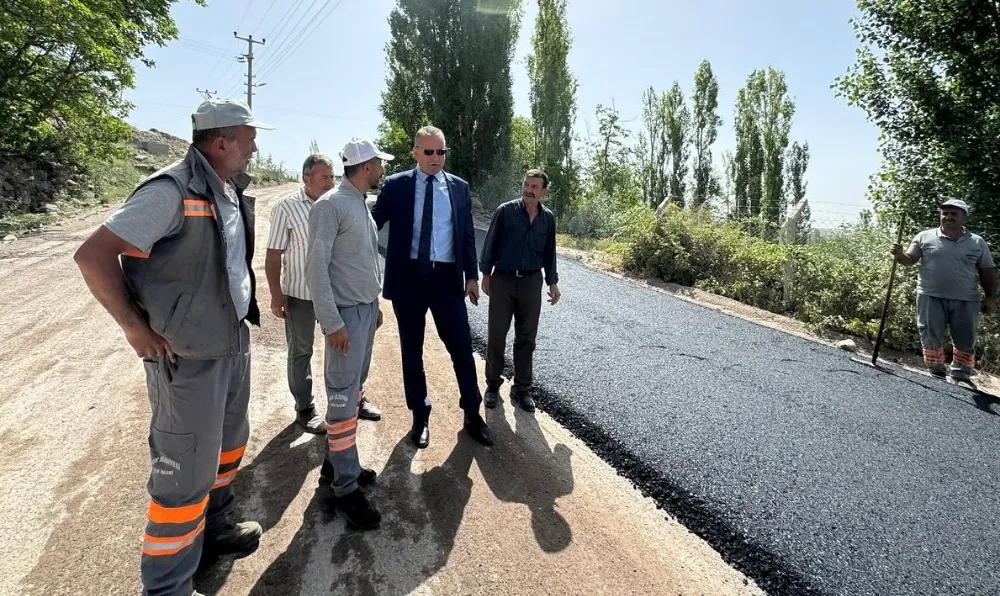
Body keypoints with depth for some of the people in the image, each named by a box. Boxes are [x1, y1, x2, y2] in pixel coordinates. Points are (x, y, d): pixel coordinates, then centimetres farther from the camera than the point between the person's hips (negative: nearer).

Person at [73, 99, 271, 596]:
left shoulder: (230, 193, 7)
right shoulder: (172, 191, -20)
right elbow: (93, 255, -21)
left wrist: (243, 310, 13)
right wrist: (136, 328, -16)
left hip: (235, 343, 9)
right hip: (190, 357, -9)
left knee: (228, 445, 23)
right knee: (186, 472, 3)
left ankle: (213, 527, 46)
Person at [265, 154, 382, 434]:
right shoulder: (286, 207, -10)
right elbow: (273, 255, -9)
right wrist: (276, 295, -12)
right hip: (299, 293, -4)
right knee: (301, 352, 10)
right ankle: (304, 409, 24)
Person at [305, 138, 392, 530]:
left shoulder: (362, 205, 12)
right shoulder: (330, 205, -14)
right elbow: (316, 267, -17)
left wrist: (375, 304, 17)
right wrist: (332, 322, -19)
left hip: (367, 309, 9)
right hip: (347, 313, -9)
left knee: (354, 390, 15)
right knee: (343, 398, -3)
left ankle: (337, 463, 28)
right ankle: (345, 488, 6)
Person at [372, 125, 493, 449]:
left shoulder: (459, 187, 7)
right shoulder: (395, 185, 1)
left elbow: (467, 235, 8)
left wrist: (471, 275, 5)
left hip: (447, 278, 1)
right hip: (408, 277, 0)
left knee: (461, 347, 3)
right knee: (411, 350, 9)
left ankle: (472, 414, 20)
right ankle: (420, 416, 25)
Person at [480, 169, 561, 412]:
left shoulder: (548, 218, 3)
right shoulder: (505, 211, -6)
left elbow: (549, 252, 11)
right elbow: (491, 243, -2)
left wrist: (552, 282, 11)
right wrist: (485, 275, -1)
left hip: (531, 282, 2)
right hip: (503, 279, -2)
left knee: (526, 338, 8)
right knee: (496, 335, 4)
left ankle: (521, 388, 20)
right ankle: (492, 384, 20)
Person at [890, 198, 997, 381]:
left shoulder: (977, 243, 8)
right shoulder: (925, 237, 3)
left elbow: (987, 272, 10)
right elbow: (910, 259, 3)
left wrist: (991, 297, 3)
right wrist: (900, 255, -20)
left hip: (965, 300, 2)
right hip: (931, 297, -1)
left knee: (965, 340, 7)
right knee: (931, 337, 4)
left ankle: (961, 376, 21)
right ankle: (937, 373, 17)